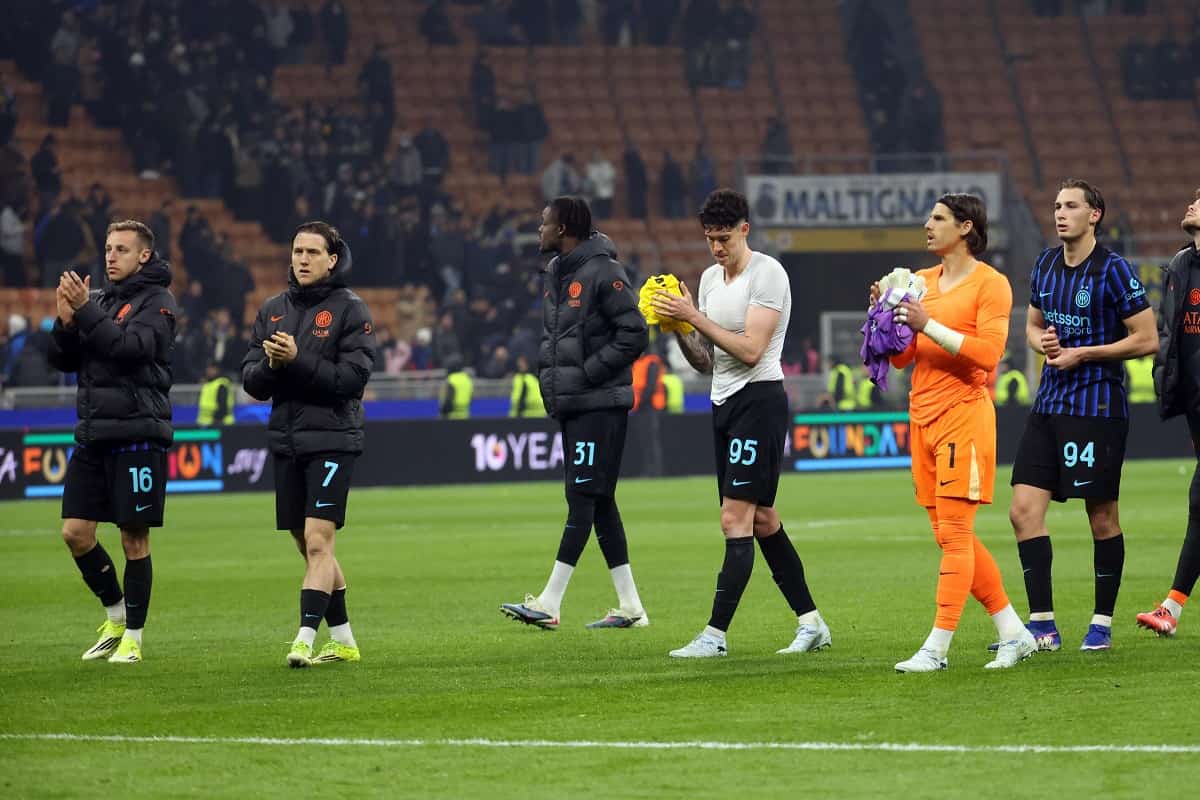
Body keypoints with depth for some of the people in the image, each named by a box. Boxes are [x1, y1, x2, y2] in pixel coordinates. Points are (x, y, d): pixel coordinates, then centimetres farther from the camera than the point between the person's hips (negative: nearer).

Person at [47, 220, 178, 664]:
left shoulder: (156, 302, -4)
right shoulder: (100, 300, 15)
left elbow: (131, 347, -20)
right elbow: (62, 360, 12)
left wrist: (86, 311, -20)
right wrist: (66, 320, -6)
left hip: (137, 433, -6)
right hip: (93, 434, 6)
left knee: (134, 538, -2)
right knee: (75, 532, 3)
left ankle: (133, 636, 7)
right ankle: (116, 615, 21)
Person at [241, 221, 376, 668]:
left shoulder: (350, 310, -4)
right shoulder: (273, 311, 13)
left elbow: (352, 379, -13)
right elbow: (251, 381, 9)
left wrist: (297, 361, -20)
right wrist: (271, 363, -12)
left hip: (332, 441, -6)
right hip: (286, 442, 6)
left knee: (318, 543, -14)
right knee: (308, 547, 10)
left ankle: (306, 638, -19)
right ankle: (343, 640, 20)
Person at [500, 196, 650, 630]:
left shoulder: (601, 273, -12)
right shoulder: (556, 274, 15)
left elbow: (634, 334, -16)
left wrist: (589, 372, -15)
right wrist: (549, 377, 10)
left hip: (601, 405, -9)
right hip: (570, 406, 9)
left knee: (582, 500, -8)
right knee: (600, 504, 9)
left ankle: (549, 604, -12)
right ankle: (630, 606, 12)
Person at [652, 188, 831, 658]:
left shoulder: (767, 274, -11)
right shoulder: (710, 278, 15)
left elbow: (751, 351, -19)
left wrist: (695, 317, -19)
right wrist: (678, 328, -2)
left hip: (759, 397, -9)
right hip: (725, 403, 9)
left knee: (736, 520, -13)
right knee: (762, 520, 11)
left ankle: (716, 634, -15)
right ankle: (811, 624, 18)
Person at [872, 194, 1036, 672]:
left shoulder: (990, 284, -5)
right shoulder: (922, 282, 16)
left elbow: (988, 351, -17)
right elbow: (901, 358, 16)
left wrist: (930, 326, -19)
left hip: (964, 412, -8)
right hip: (922, 415, 8)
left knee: (954, 533, -10)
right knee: (950, 536, 9)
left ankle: (936, 649, -12)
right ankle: (1014, 635, 17)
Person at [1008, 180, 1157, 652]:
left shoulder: (1113, 270, -10)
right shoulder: (1045, 265, 10)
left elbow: (1147, 339, -10)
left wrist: (1083, 353, -12)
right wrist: (1040, 340, 0)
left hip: (1098, 407, -6)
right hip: (1049, 404, 6)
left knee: (1102, 518, 2)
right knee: (1024, 510, -3)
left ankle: (1102, 624, 13)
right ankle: (1042, 626, 1)